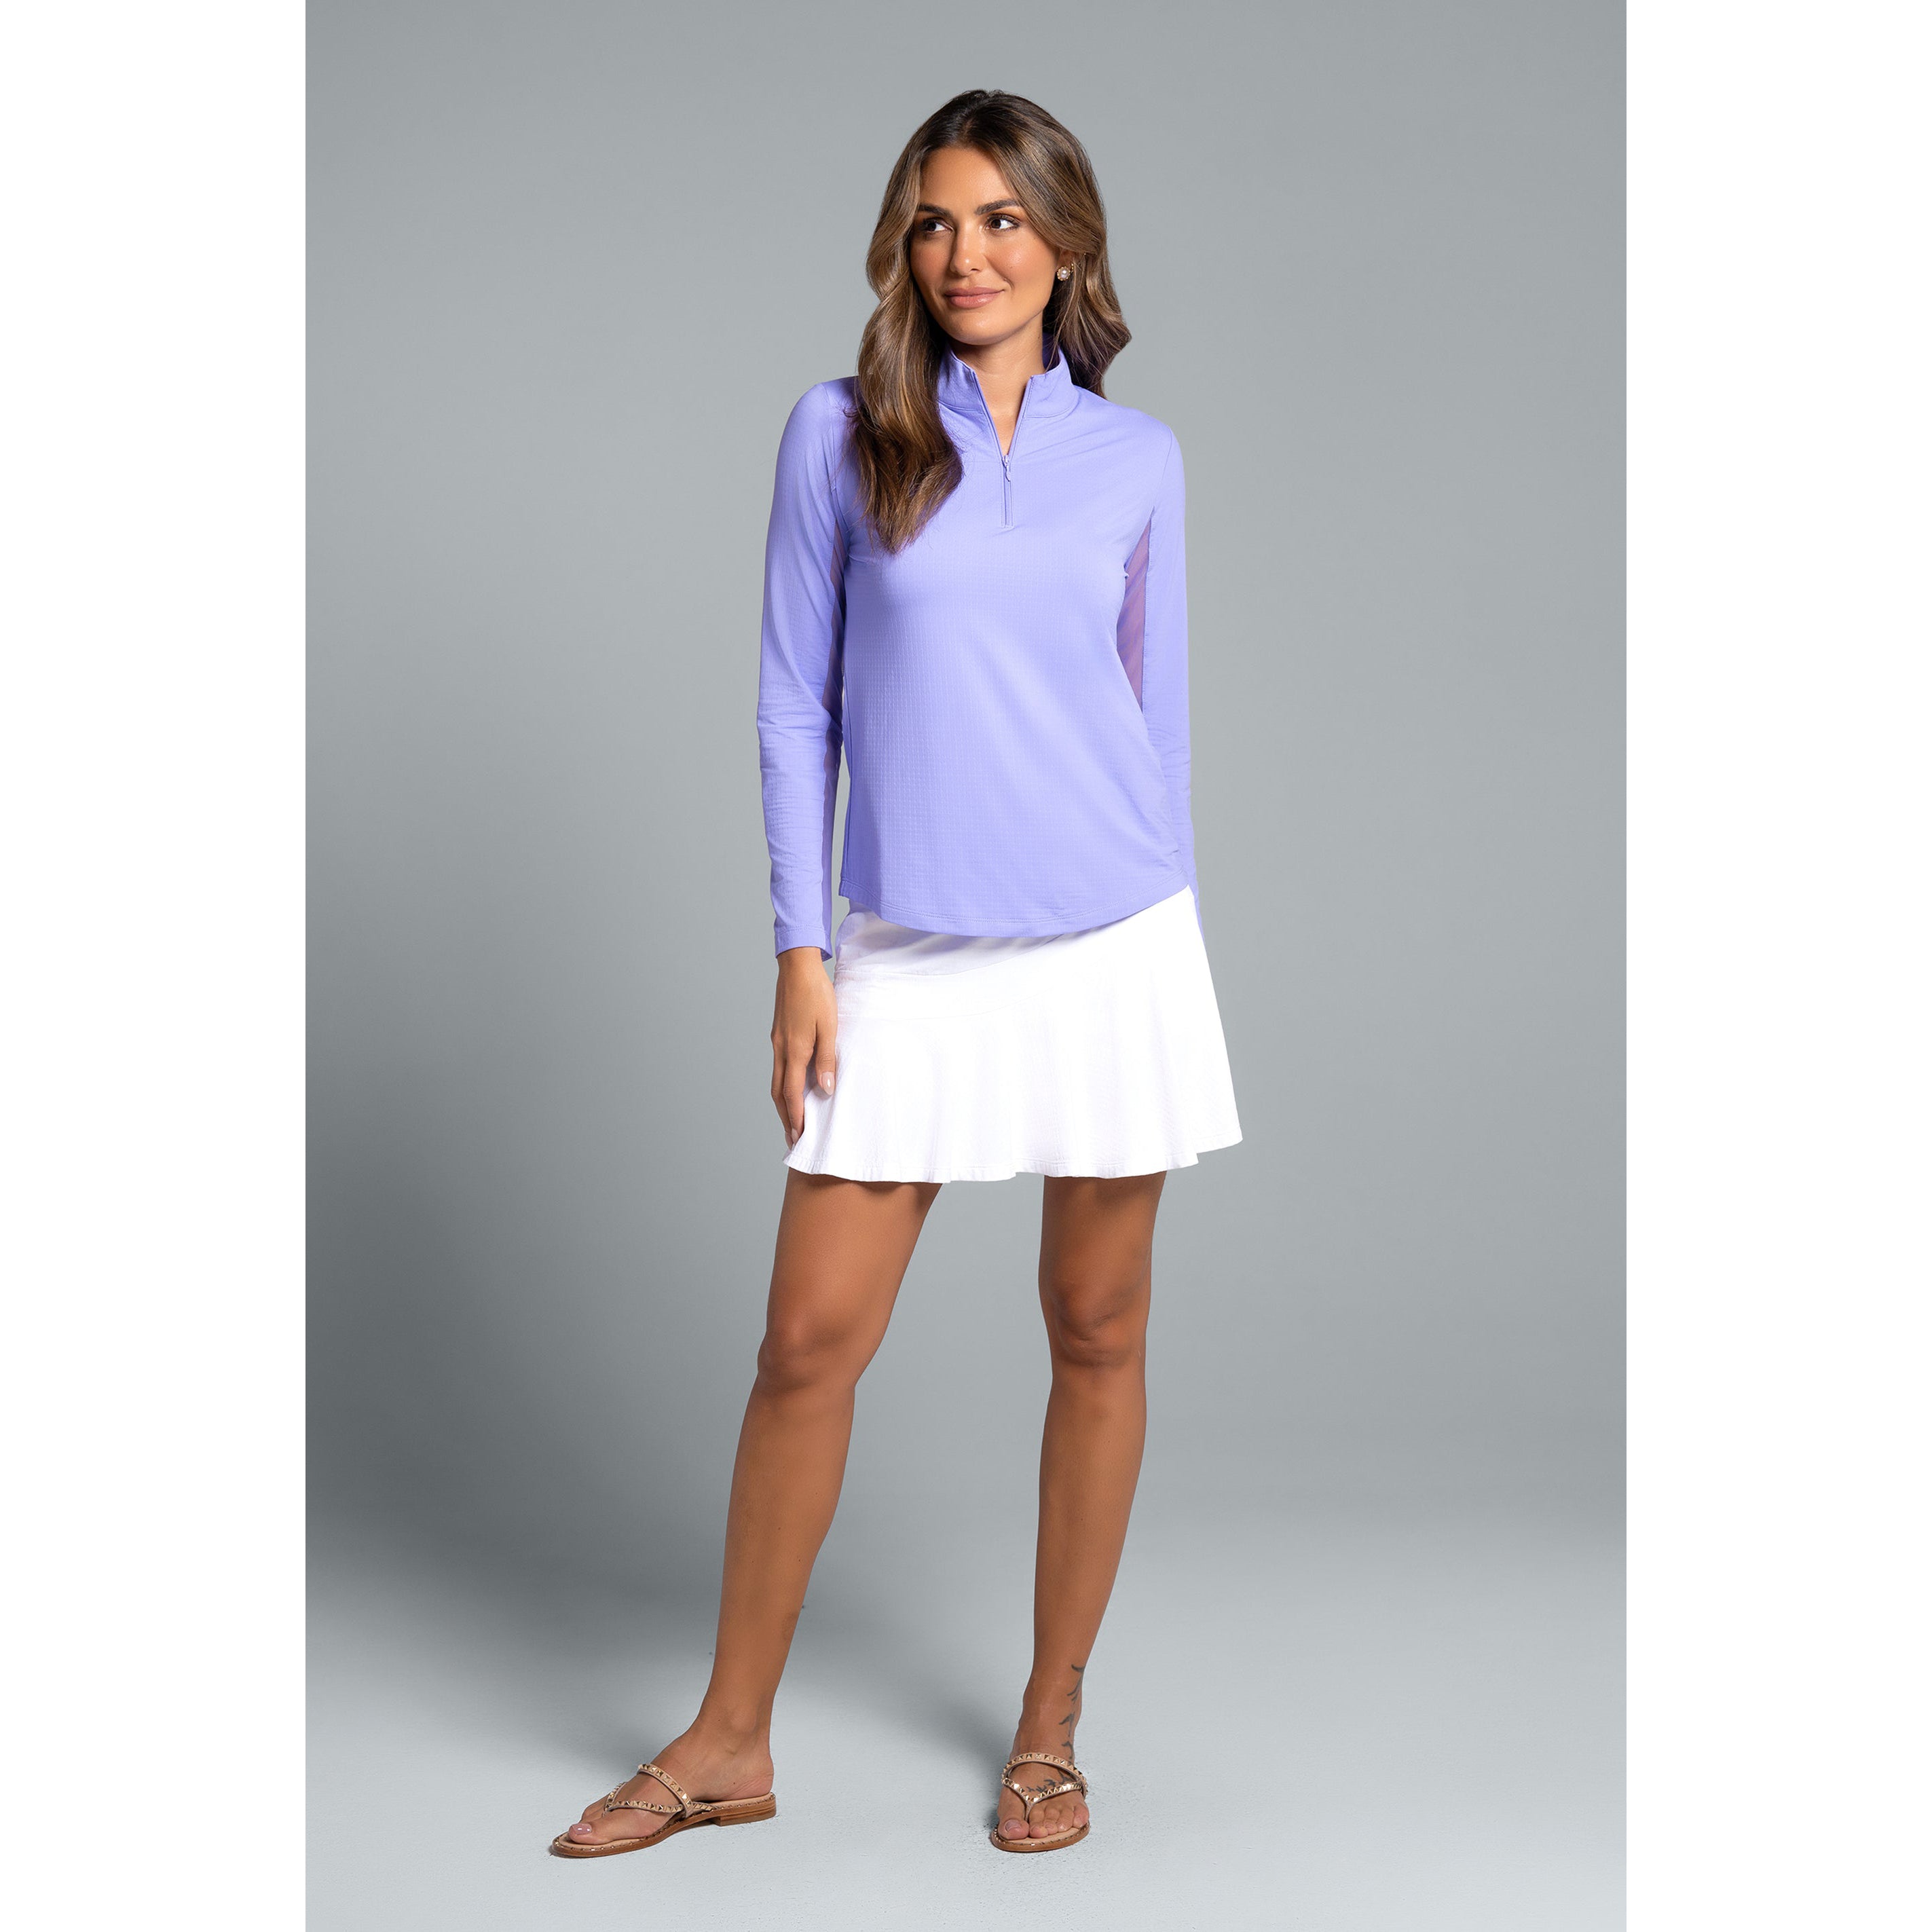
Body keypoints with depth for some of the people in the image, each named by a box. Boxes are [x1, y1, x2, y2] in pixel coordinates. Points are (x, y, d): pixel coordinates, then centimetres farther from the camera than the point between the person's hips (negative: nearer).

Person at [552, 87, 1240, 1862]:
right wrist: (800, 952, -2)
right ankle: (732, 1743, 17)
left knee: (1098, 1336, 7)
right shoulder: (840, 437, 1)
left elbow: (1161, 703, 11)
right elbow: (796, 705, 2)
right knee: (809, 1340, 0)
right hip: (906, 961, -1)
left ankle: (1050, 1728, 24)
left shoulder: (1135, 456, 5)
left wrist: (1156, 917, 12)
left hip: (1113, 948, 1)